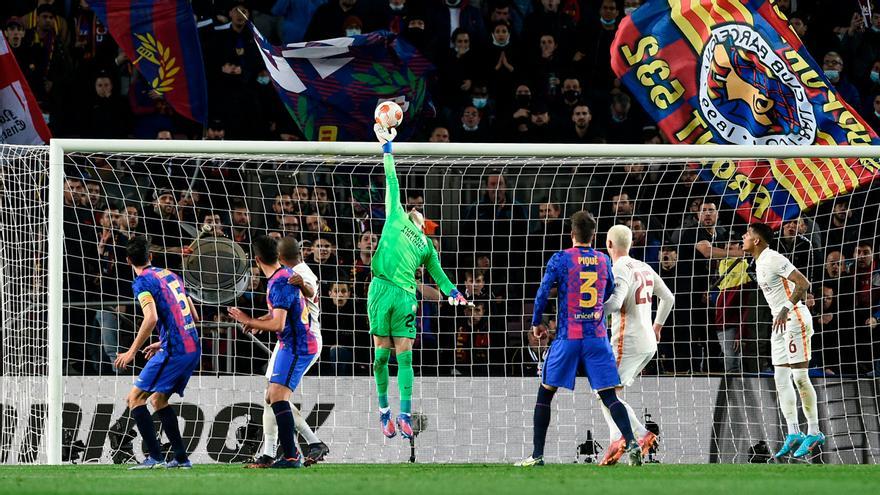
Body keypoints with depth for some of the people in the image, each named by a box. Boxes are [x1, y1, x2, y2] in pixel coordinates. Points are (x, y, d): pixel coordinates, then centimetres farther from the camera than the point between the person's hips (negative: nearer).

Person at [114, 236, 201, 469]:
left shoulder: (142, 282, -6)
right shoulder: (170, 275, 19)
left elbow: (151, 318, -21)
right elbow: (193, 316, 22)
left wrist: (132, 352, -15)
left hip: (174, 350, -8)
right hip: (193, 347, 8)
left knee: (135, 398, -3)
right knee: (158, 399, 22)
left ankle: (155, 457, -13)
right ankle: (181, 457, 18)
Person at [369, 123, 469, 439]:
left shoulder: (426, 245, 24)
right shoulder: (395, 217, 18)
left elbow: (437, 272, 24)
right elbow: (391, 181, 18)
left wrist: (451, 292, 6)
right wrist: (387, 148, 17)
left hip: (405, 296, 2)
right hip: (381, 291, -2)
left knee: (404, 356, -4)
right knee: (382, 353, -2)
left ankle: (404, 416, -6)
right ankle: (384, 410, 8)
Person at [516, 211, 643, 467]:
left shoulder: (561, 259, -4)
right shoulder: (604, 261, 7)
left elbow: (543, 293, -5)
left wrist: (536, 323, 10)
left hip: (568, 337, -3)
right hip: (597, 336, 3)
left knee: (545, 393, 9)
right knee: (609, 395, 1)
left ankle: (537, 454, 7)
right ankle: (631, 442, -20)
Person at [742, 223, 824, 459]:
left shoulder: (773, 260, -15)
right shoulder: (760, 263, 15)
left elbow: (803, 283, -23)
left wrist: (786, 309, -29)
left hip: (795, 320, -10)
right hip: (780, 322, 10)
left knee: (800, 377, -9)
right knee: (781, 379, 6)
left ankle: (814, 432, -4)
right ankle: (793, 434, 8)